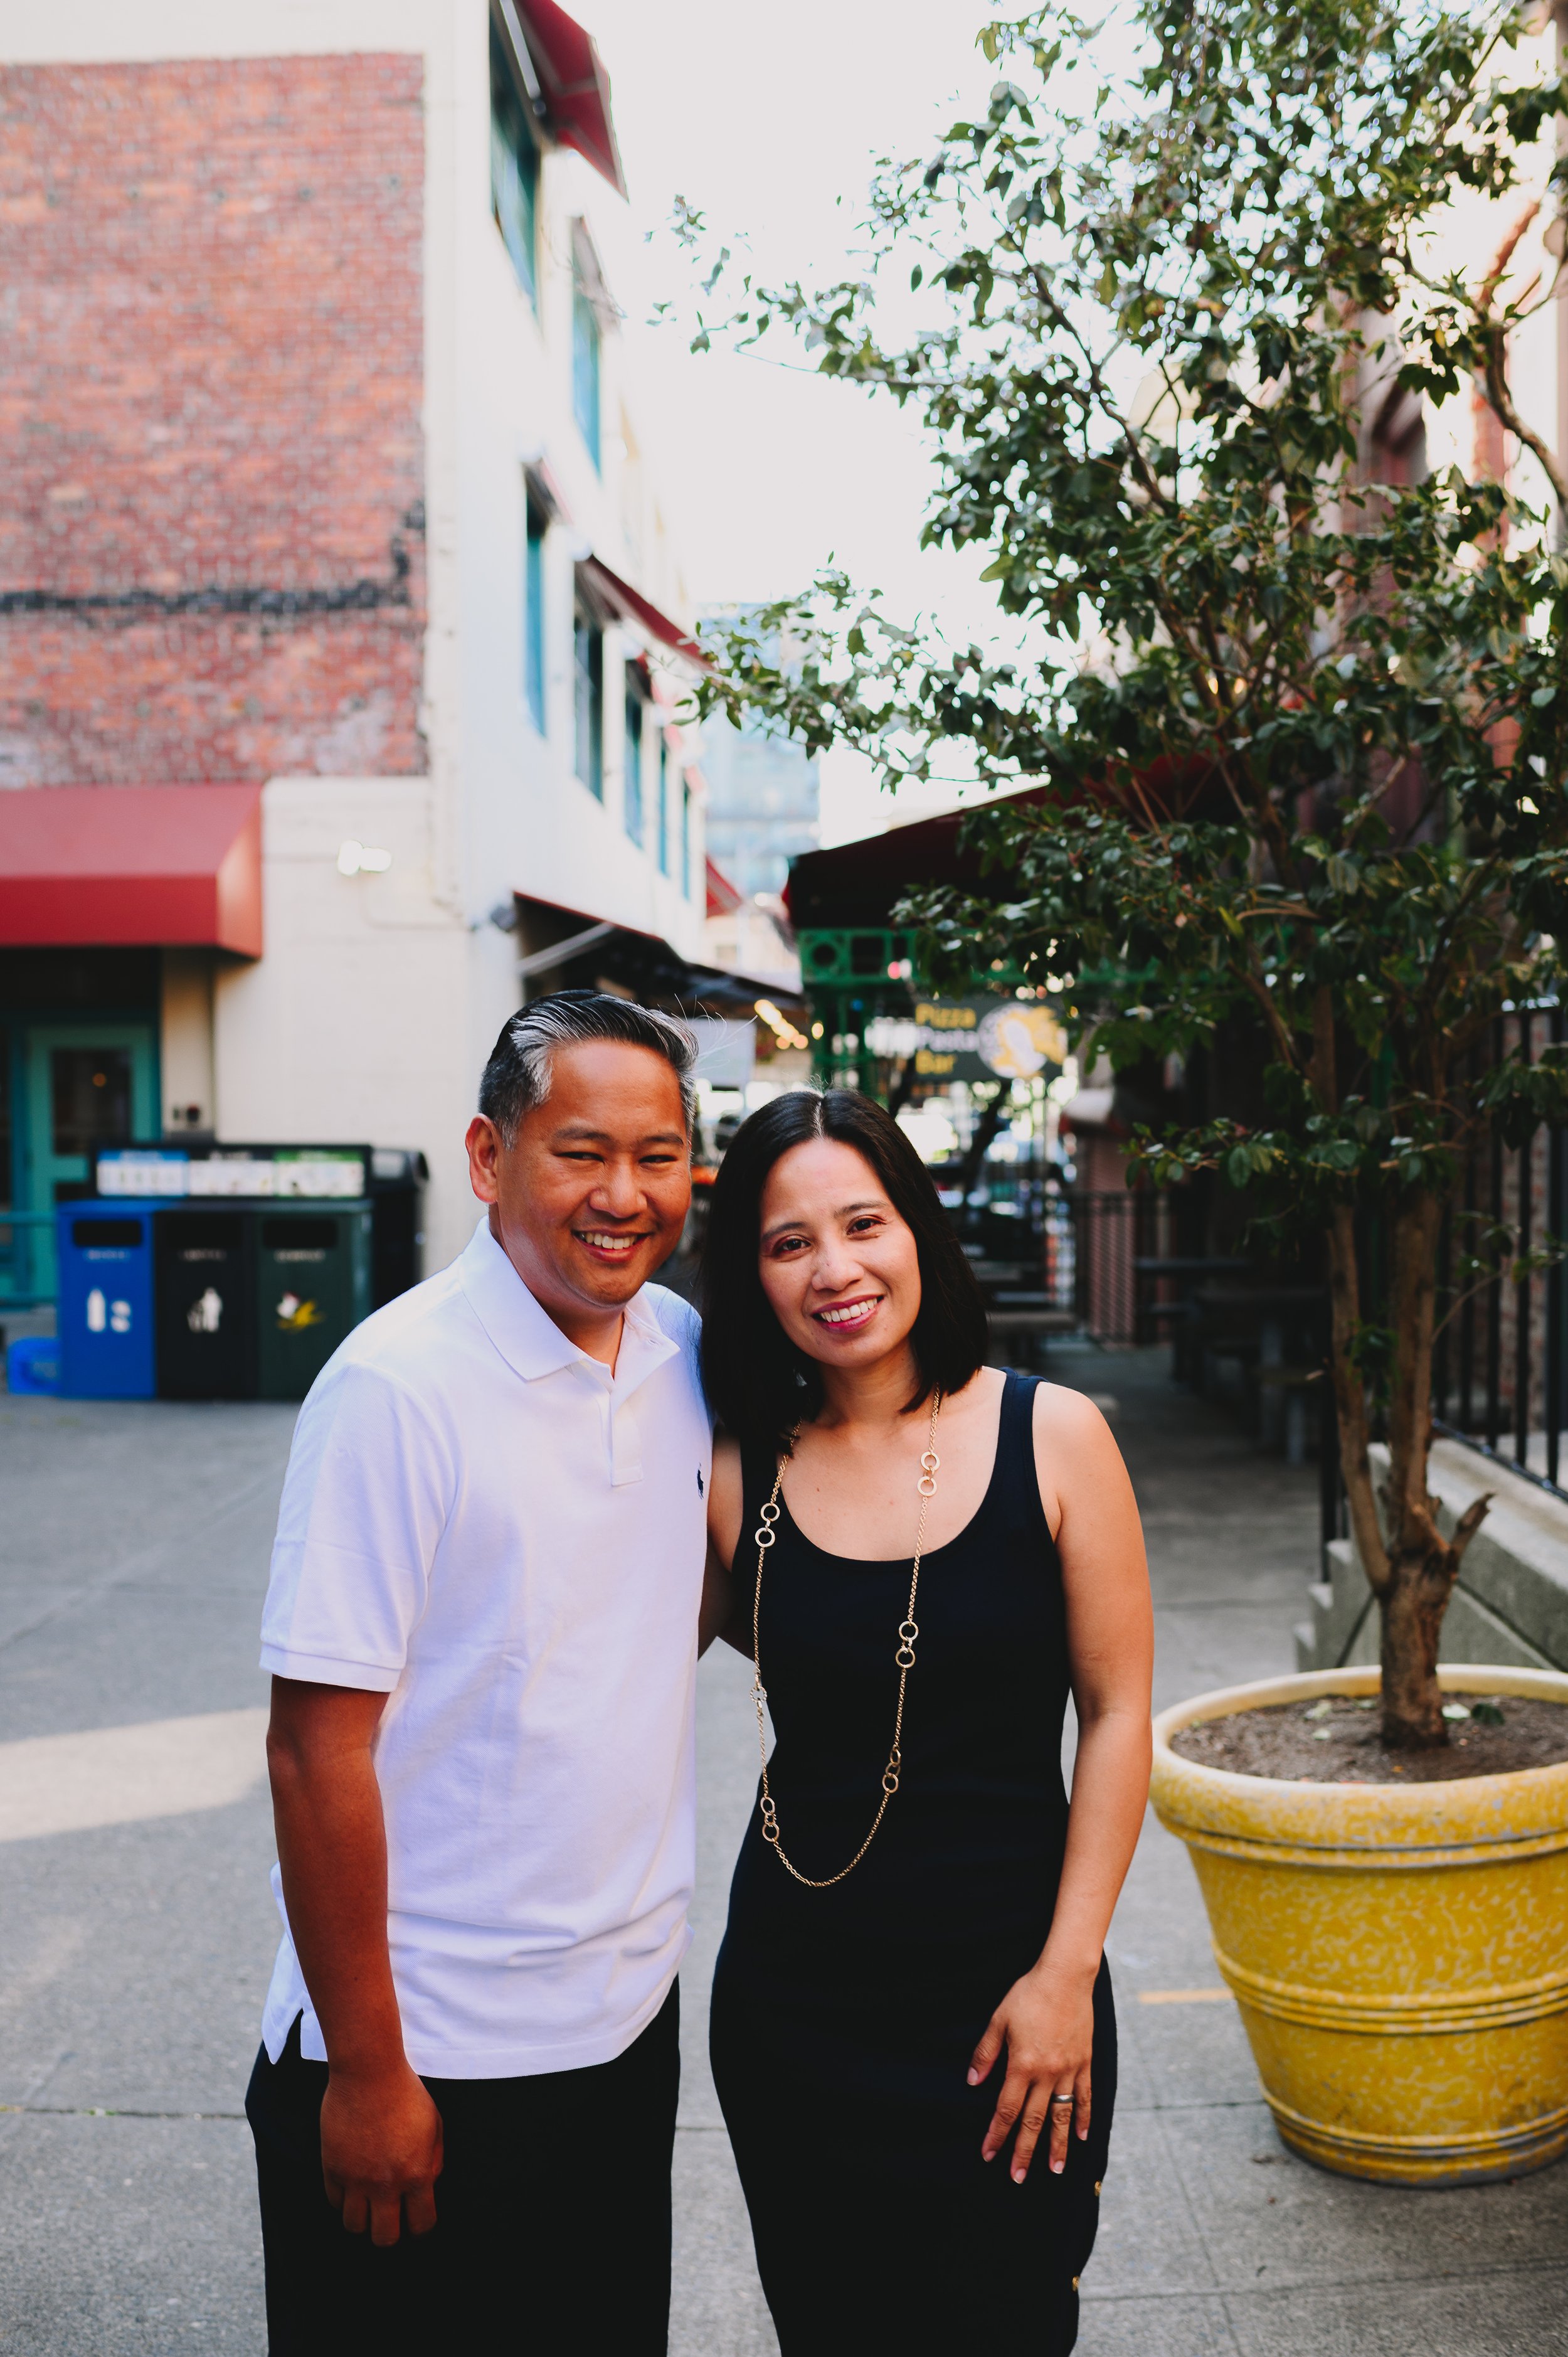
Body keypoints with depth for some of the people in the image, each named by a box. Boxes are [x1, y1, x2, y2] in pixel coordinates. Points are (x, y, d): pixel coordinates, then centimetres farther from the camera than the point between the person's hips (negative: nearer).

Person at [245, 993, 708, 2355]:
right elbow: (318, 1748, -18)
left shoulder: (683, 1352, 0)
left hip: (630, 2016, 6)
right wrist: (367, 2071, -15)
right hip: (431, 2050, -6)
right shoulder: (398, 1388, -20)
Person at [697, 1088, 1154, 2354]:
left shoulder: (1053, 1436, -8)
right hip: (792, 2000, 2)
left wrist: (1065, 1974, -8)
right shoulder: (739, 1477, -3)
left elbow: (1118, 1716, -5)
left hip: (1005, 1995, -1)